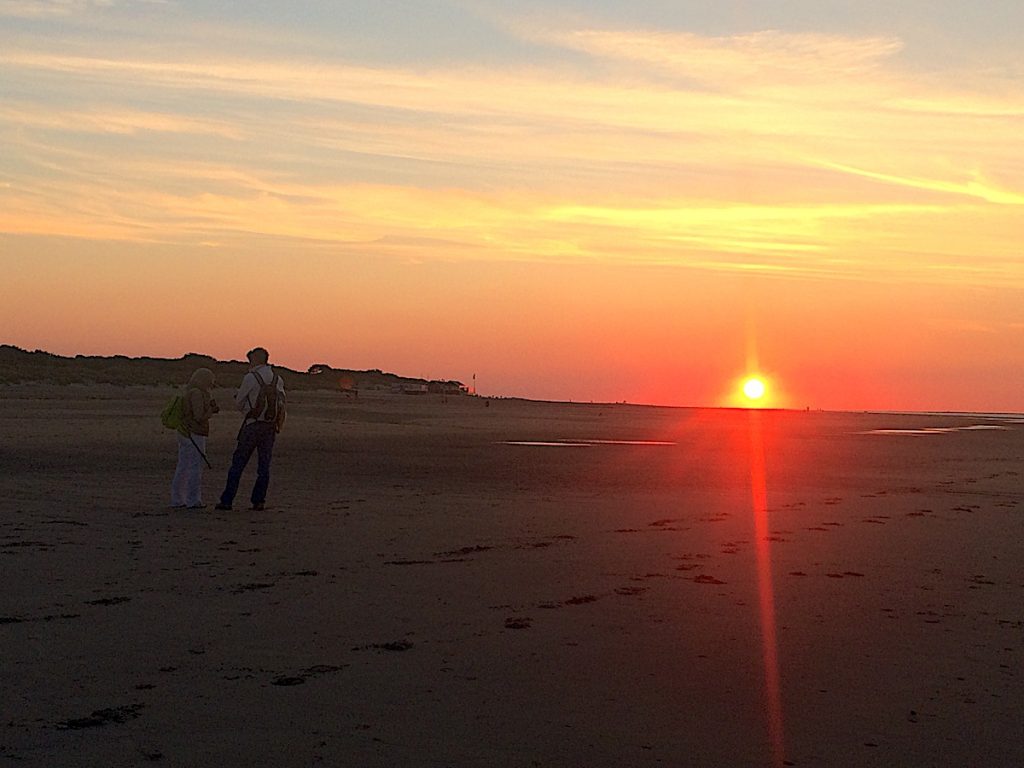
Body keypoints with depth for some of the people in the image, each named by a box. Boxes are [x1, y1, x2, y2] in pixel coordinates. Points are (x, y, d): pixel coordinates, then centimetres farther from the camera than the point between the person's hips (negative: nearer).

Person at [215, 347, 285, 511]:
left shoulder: (250, 378, -8)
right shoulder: (277, 379, 7)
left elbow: (240, 403, 0)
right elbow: (281, 404, 9)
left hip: (252, 426, -4)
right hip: (271, 427, 4)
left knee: (238, 463, 2)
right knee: (264, 466, 8)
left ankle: (227, 500, 2)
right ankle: (258, 501, 5)